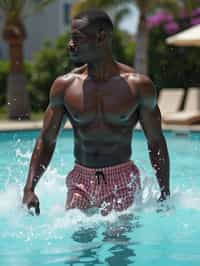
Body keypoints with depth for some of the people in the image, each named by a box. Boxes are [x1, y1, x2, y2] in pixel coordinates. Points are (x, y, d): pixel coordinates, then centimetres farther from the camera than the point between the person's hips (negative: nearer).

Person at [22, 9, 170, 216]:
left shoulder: (138, 86, -4)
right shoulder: (64, 86, 0)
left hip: (122, 182, -2)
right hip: (81, 181, 2)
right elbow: (46, 141, 5)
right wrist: (29, 189, -6)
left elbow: (156, 143, 3)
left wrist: (165, 195, 2)